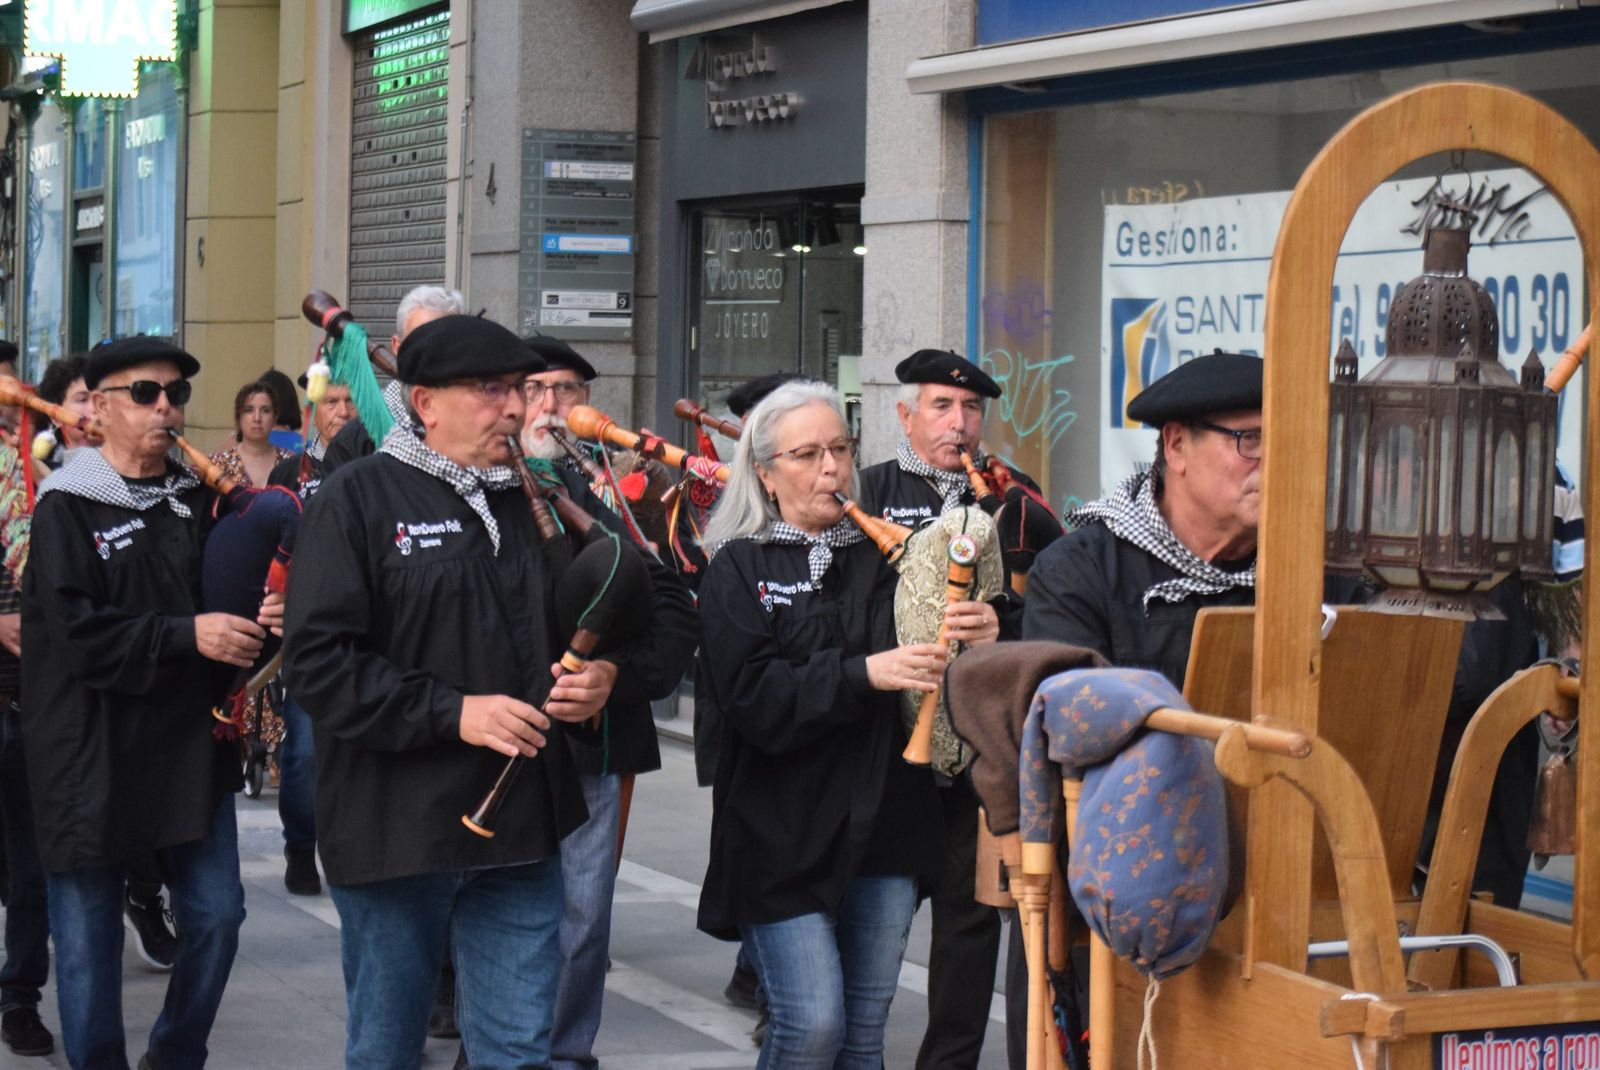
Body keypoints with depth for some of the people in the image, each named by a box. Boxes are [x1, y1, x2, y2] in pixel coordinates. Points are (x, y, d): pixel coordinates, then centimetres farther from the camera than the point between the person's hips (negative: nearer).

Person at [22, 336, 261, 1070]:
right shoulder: (67, 509, -7)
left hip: (191, 748, 5)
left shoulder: (196, 499, 10)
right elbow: (77, 632, -18)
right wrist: (186, 635, -24)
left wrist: (254, 622, -1)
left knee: (217, 915, 6)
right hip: (92, 755, -5)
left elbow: (224, 601, 21)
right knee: (89, 936, 2)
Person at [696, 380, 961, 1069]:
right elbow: (751, 697, -14)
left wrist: (974, 646, -10)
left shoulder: (882, 556, 11)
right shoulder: (739, 571, 0)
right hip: (785, 831, -4)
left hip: (884, 825, 4)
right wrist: (863, 674, -24)